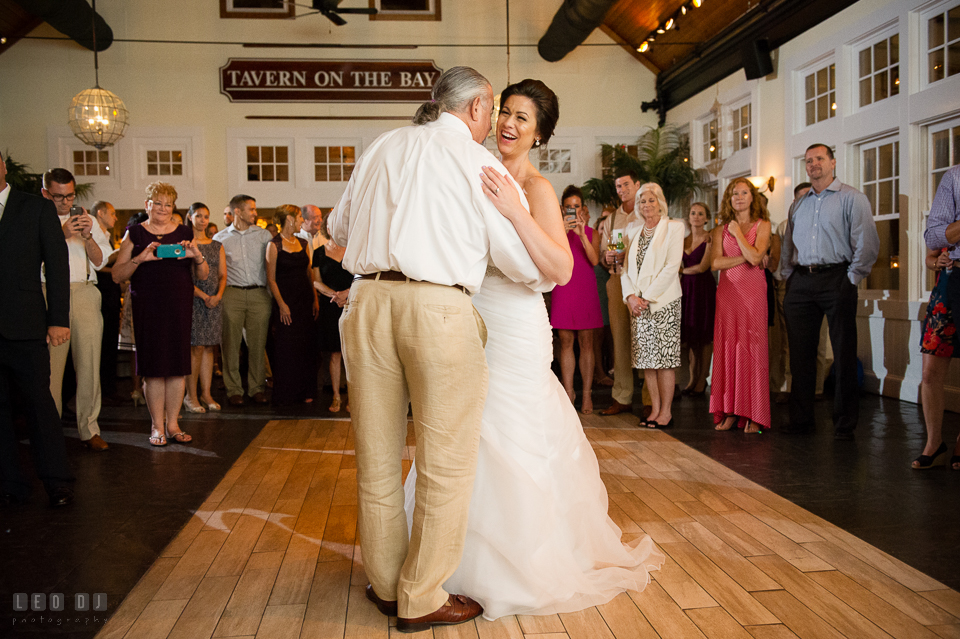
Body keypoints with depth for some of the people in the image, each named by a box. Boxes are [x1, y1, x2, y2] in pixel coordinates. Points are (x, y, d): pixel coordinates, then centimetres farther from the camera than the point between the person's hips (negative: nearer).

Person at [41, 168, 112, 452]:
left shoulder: (87, 220, 19)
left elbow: (100, 261, 12)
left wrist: (87, 236, -5)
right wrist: (62, 234, -13)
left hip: (84, 293, 3)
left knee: (89, 362, 0)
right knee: (50, 365, -6)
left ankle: (89, 429, 7)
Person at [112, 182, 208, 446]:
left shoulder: (185, 234, 11)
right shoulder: (135, 234, 6)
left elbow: (203, 276, 10)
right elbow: (117, 275, -1)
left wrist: (197, 256, -10)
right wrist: (140, 258, -16)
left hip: (179, 307, 2)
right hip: (147, 308, -2)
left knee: (178, 365, 1)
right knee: (153, 367, -1)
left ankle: (173, 424, 12)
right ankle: (157, 426, 9)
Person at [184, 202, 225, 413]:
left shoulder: (217, 246, 15)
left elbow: (223, 275, 12)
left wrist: (218, 295, -6)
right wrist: (203, 296, -14)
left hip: (214, 300, 5)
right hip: (192, 299, -5)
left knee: (209, 347, 5)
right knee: (196, 347, -8)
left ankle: (206, 394, 10)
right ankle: (191, 395, 1)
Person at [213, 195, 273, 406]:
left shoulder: (264, 235, 11)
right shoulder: (220, 238, 8)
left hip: (259, 294, 1)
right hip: (232, 294, -1)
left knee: (258, 344, 2)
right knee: (231, 345, 0)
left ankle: (257, 388, 12)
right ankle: (233, 390, 8)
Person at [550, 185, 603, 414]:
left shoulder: (591, 233, 9)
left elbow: (594, 260, -7)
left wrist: (582, 234, -17)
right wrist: (562, 234, -17)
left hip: (586, 291, 0)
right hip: (563, 290, 0)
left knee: (586, 343, -1)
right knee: (566, 342, 1)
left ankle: (587, 394, 2)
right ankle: (568, 392, 6)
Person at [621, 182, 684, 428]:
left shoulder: (674, 227, 0)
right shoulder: (636, 232, 16)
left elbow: (672, 267, -10)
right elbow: (627, 269, 13)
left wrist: (647, 296, -13)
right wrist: (631, 296, -5)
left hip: (663, 303, -5)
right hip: (638, 305, 5)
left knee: (665, 358, -5)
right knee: (647, 359, 5)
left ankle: (666, 411, 2)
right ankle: (655, 409, 12)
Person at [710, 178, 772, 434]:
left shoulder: (762, 225, 5)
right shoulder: (721, 230, 12)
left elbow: (755, 257, -11)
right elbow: (715, 262, -1)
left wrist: (738, 232, -3)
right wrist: (746, 257, -8)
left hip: (753, 292, -2)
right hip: (727, 291, 2)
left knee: (752, 348, -4)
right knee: (727, 348, -1)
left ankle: (753, 415, 0)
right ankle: (729, 412, 4)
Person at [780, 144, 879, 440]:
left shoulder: (851, 198, 1)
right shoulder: (799, 204, 18)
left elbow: (867, 242, -5)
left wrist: (853, 278, -9)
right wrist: (788, 275, 10)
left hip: (836, 279, -5)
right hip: (800, 283, 5)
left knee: (844, 354, -1)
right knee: (800, 353, 6)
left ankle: (845, 423, 6)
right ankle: (801, 418, 14)